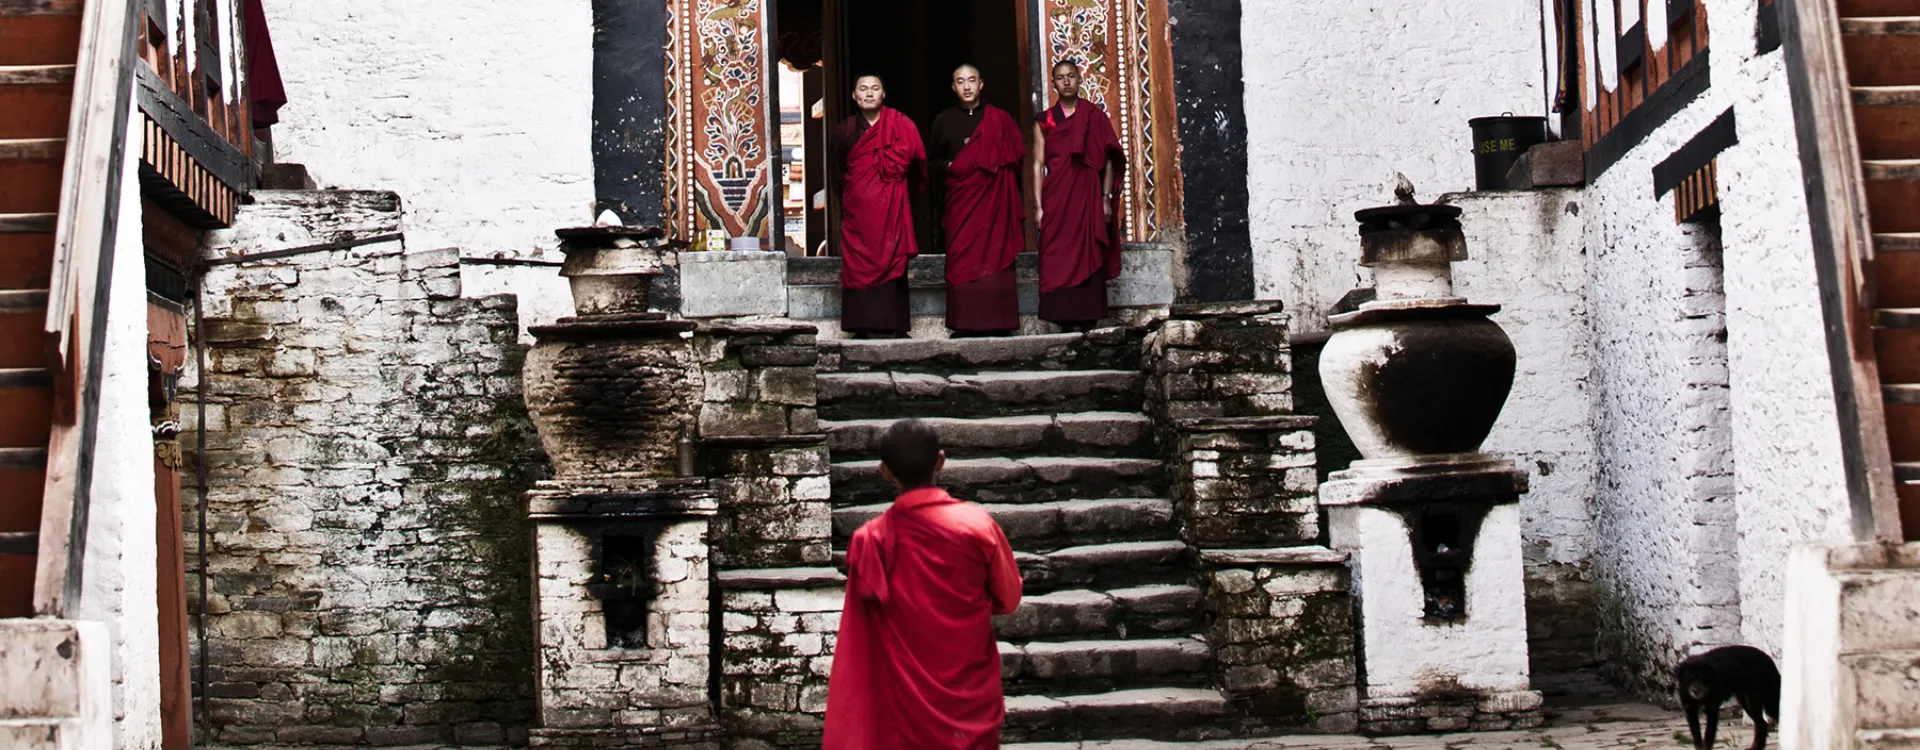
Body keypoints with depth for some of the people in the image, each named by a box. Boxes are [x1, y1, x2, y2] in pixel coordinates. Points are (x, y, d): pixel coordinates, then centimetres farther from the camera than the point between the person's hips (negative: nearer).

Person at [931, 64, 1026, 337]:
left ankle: (996, 322, -5)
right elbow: (935, 161, 15)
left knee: (995, 255, -6)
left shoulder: (999, 119, 8)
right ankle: (965, 323, -4)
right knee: (961, 258, -5)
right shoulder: (944, 120, 13)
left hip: (994, 197, -1)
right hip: (960, 197, 1)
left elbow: (1016, 154, 6)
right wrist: (949, 168, -5)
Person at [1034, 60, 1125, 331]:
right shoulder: (1045, 121, 10)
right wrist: (1039, 206, -2)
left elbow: (1108, 161, 4)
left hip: (1088, 196, -1)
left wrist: (1106, 198, -4)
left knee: (1088, 255, -4)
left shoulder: (1096, 117, 7)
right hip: (1056, 198, 1)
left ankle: (1086, 317, -2)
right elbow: (1039, 165, 6)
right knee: (1057, 258, -3)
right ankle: (1065, 318, -1)